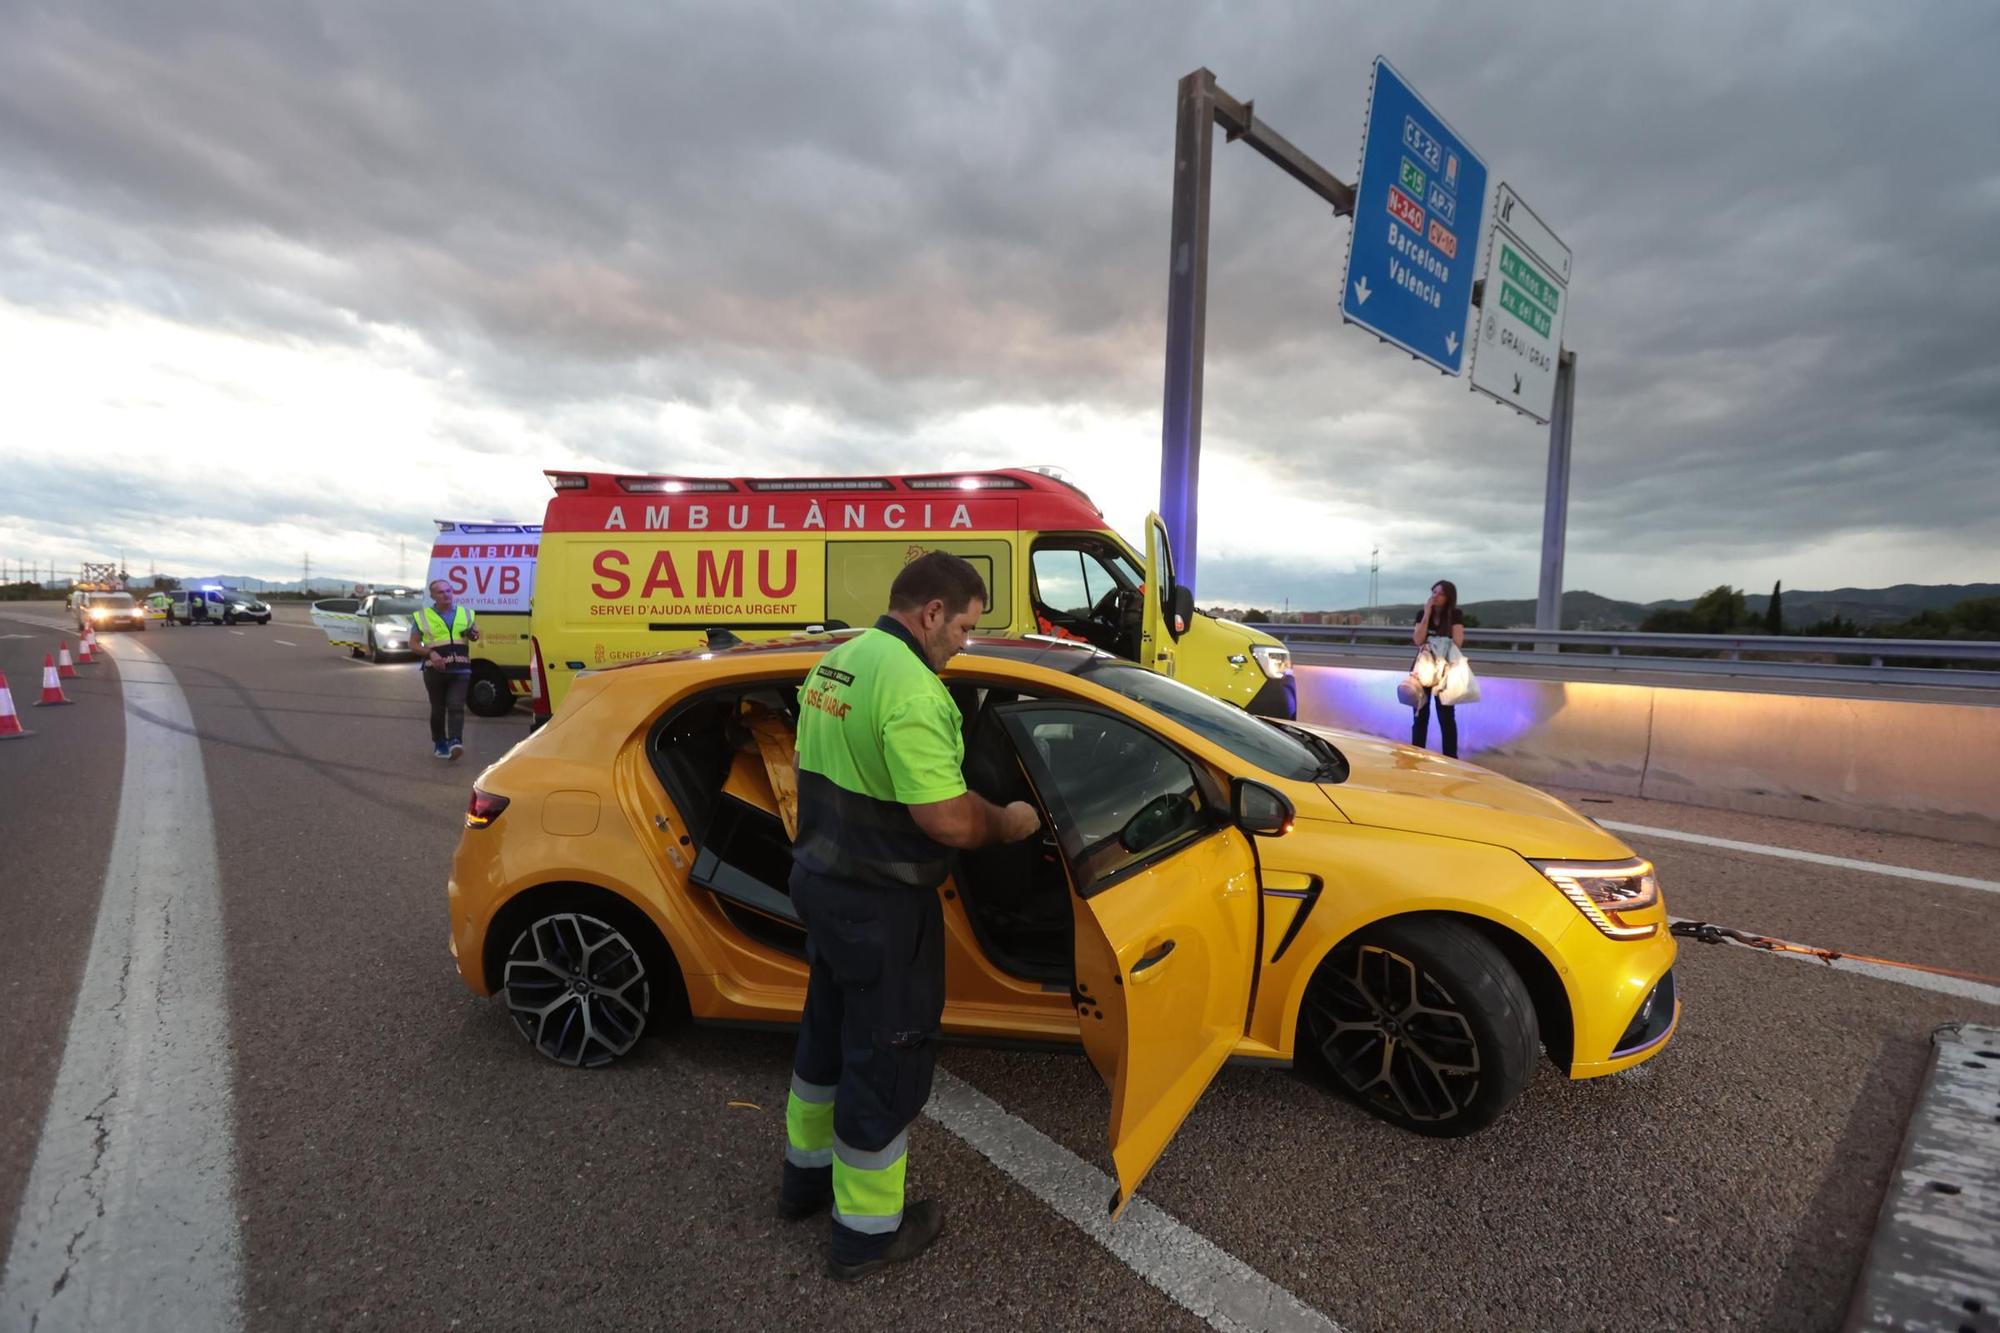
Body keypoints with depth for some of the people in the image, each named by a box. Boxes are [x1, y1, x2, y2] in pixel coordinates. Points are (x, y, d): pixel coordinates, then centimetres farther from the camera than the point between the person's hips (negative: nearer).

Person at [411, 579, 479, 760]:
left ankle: (455, 742, -17)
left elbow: (474, 635, 23)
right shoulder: (422, 616, 2)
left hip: (461, 670, 1)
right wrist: (430, 653, -14)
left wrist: (474, 635, -3)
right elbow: (413, 643, 4)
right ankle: (439, 744, 21)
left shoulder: (466, 613, 9)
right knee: (438, 709, 10)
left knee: (456, 707, -10)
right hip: (435, 670, -1)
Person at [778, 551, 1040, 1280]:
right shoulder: (911, 685, -25)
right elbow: (946, 818, -28)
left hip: (821, 878, 9)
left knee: (829, 1030, 26)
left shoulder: (834, 662, 6)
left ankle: (806, 1174, 46)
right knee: (885, 1056, 9)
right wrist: (1007, 823, -9)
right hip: (879, 902, -9)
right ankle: (866, 1231, 29)